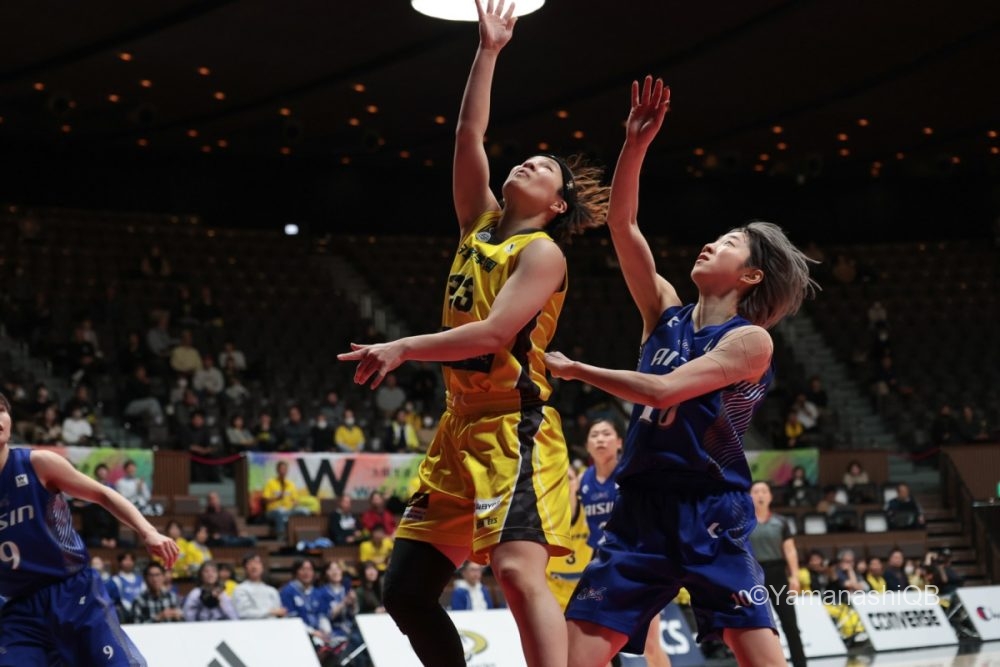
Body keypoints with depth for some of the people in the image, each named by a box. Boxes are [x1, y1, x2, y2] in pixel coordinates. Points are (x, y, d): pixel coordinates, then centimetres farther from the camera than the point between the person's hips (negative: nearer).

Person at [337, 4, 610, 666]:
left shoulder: (543, 251, -5)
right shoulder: (481, 225, 16)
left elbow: (493, 333, -17)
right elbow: (470, 133, 15)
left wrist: (403, 349, -20)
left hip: (514, 428, -8)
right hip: (461, 427, 8)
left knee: (519, 573, -25)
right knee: (406, 591, 5)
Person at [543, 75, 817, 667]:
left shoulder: (752, 340, -6)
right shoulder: (667, 312, 11)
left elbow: (663, 390, -17)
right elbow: (622, 224, 4)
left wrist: (574, 369, -9)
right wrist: (637, 144, -6)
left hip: (711, 514, -5)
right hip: (640, 508, 5)